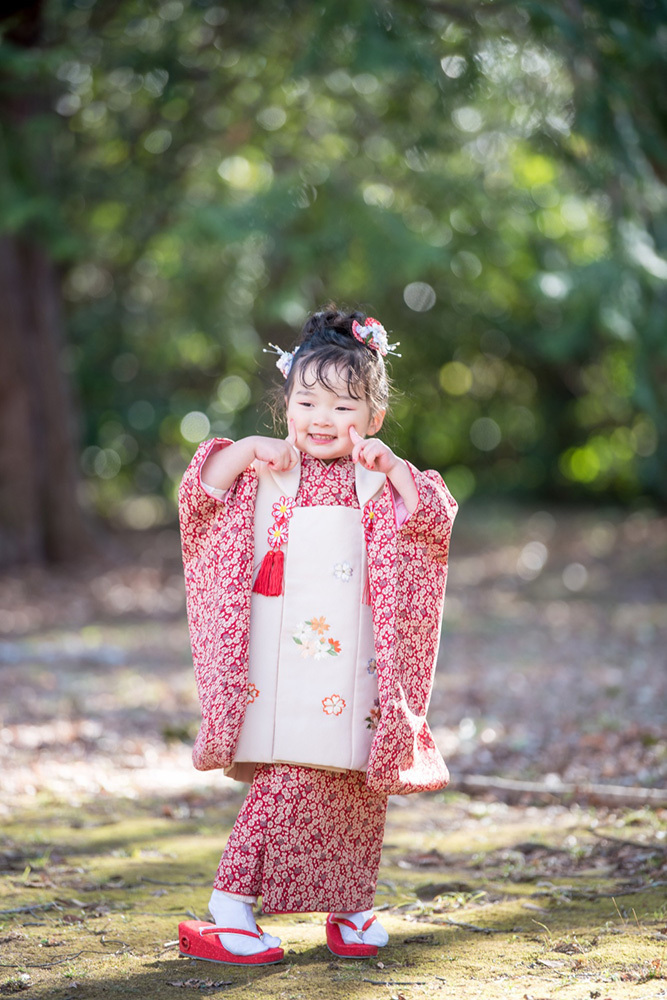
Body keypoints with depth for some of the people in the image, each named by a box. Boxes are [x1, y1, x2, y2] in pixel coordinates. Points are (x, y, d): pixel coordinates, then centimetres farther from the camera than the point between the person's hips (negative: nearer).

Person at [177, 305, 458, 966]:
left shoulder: (377, 482, 7)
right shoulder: (268, 473, 5)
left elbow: (432, 521, -6)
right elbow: (201, 494, -4)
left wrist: (390, 464, -16)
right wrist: (250, 449, -14)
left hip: (352, 669, 3)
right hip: (280, 664, -2)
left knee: (357, 787, 8)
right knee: (288, 780, -11)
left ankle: (350, 905, 25)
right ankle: (229, 906, -6)